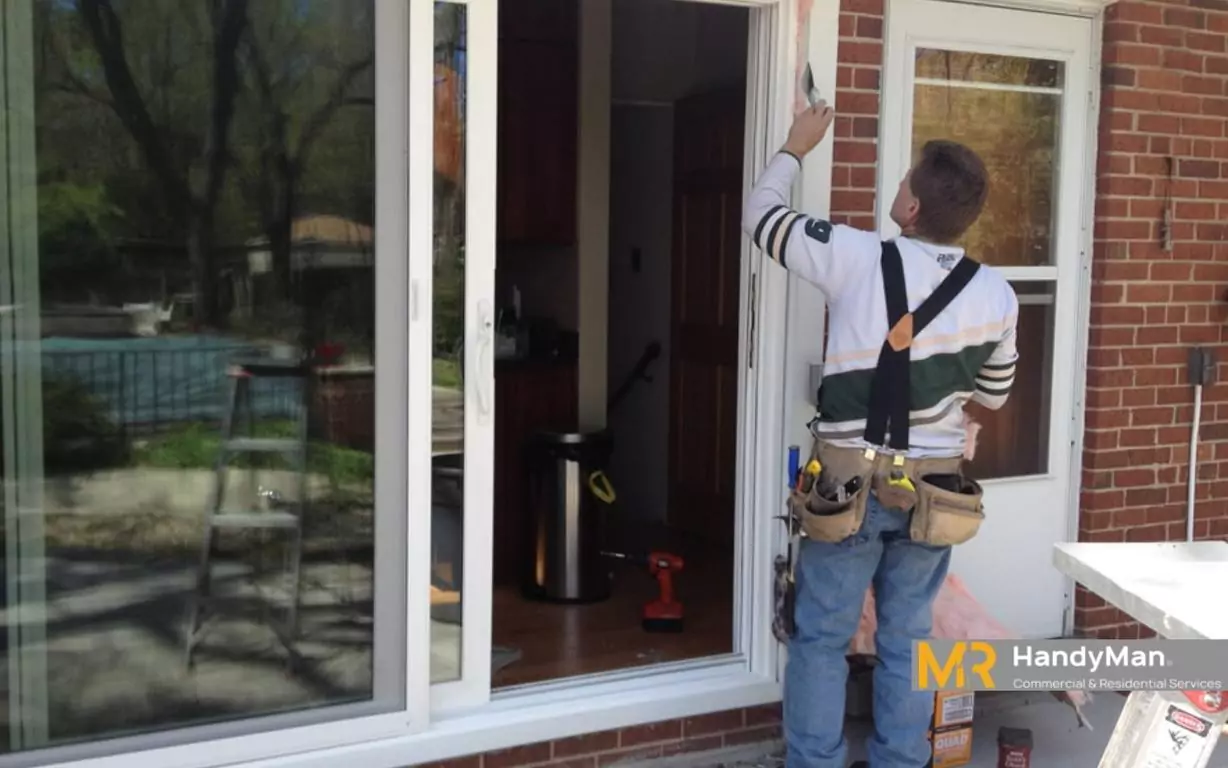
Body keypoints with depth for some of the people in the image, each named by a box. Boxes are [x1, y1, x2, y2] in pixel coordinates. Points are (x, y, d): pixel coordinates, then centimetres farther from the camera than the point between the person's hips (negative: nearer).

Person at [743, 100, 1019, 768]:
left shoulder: (859, 259, -15)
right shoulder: (996, 294, -4)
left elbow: (761, 216, 1)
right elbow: (993, 395, 10)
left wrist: (795, 149, 16)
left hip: (852, 482, -3)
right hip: (934, 487, 3)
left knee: (821, 640, 9)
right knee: (907, 642, 15)